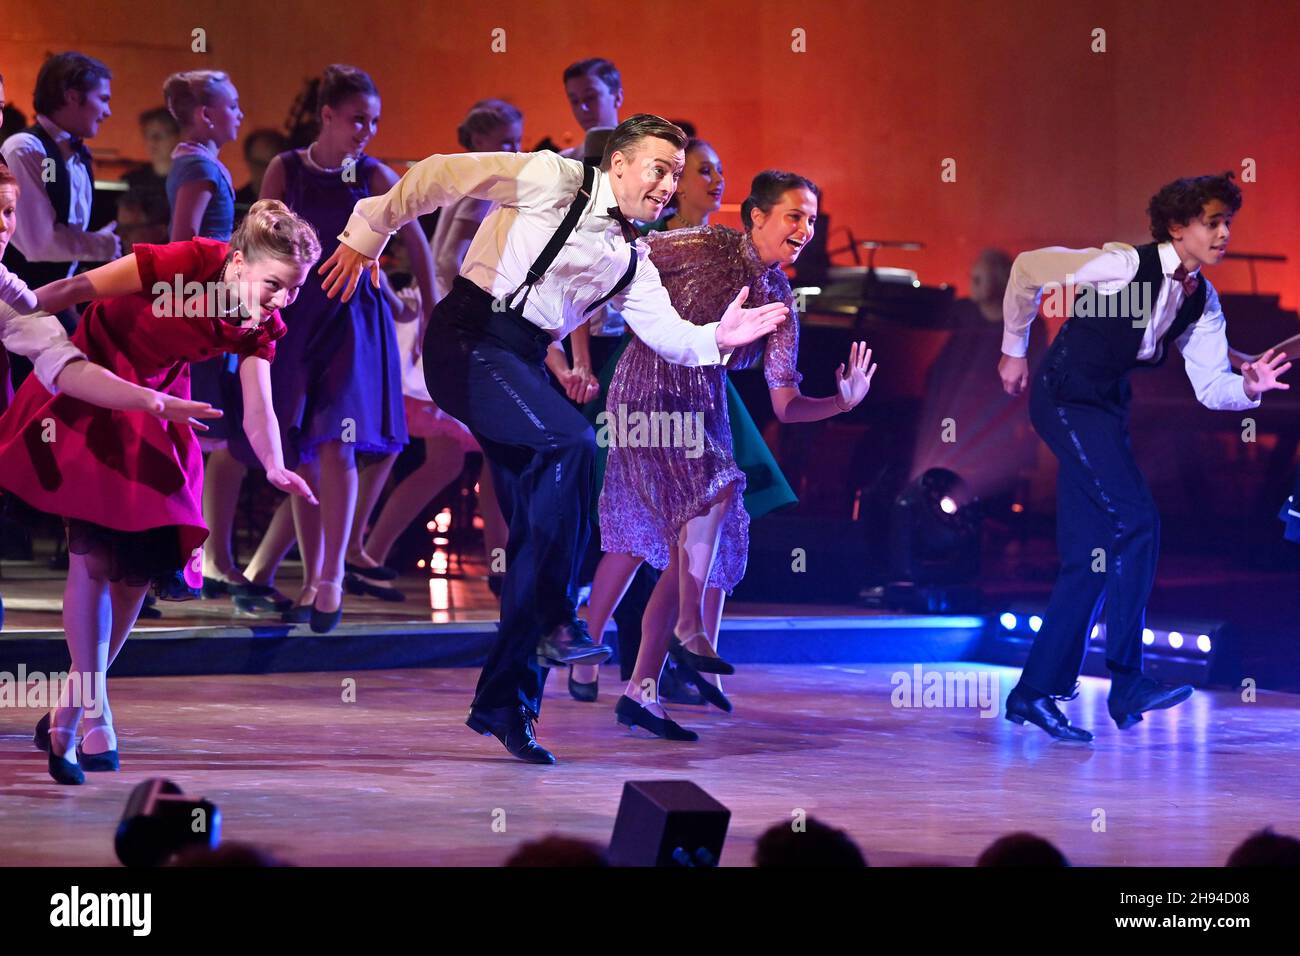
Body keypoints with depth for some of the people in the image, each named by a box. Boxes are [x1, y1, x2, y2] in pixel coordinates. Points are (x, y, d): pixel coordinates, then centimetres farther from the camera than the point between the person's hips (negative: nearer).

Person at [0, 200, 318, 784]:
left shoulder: (260, 327, -11)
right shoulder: (188, 262, -28)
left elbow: (258, 411, -20)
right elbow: (75, 289, -23)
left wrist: (275, 467, -38)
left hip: (153, 413, 6)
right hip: (89, 392, -6)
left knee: (139, 569, 2)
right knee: (93, 555, -15)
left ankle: (68, 713, 15)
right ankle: (93, 716, -12)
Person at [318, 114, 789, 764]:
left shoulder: (631, 262, 14)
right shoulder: (553, 180, -6)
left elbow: (669, 335, 4)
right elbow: (437, 177, -5)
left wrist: (717, 338, -17)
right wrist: (367, 234, -3)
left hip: (522, 366, 8)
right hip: (469, 339, -8)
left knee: (537, 532, 3)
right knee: (570, 440, -28)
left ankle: (505, 703, 10)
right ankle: (554, 623, -24)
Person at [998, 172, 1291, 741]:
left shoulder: (1201, 301, 4)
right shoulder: (1125, 265, -18)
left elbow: (1211, 387, 1)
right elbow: (1028, 269, -10)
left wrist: (1249, 387, -22)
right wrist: (1014, 350, 0)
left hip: (1108, 408, 8)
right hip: (1066, 399, -8)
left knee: (1090, 556, 5)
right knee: (1135, 522, -18)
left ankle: (1036, 692, 12)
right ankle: (1127, 683, -15)